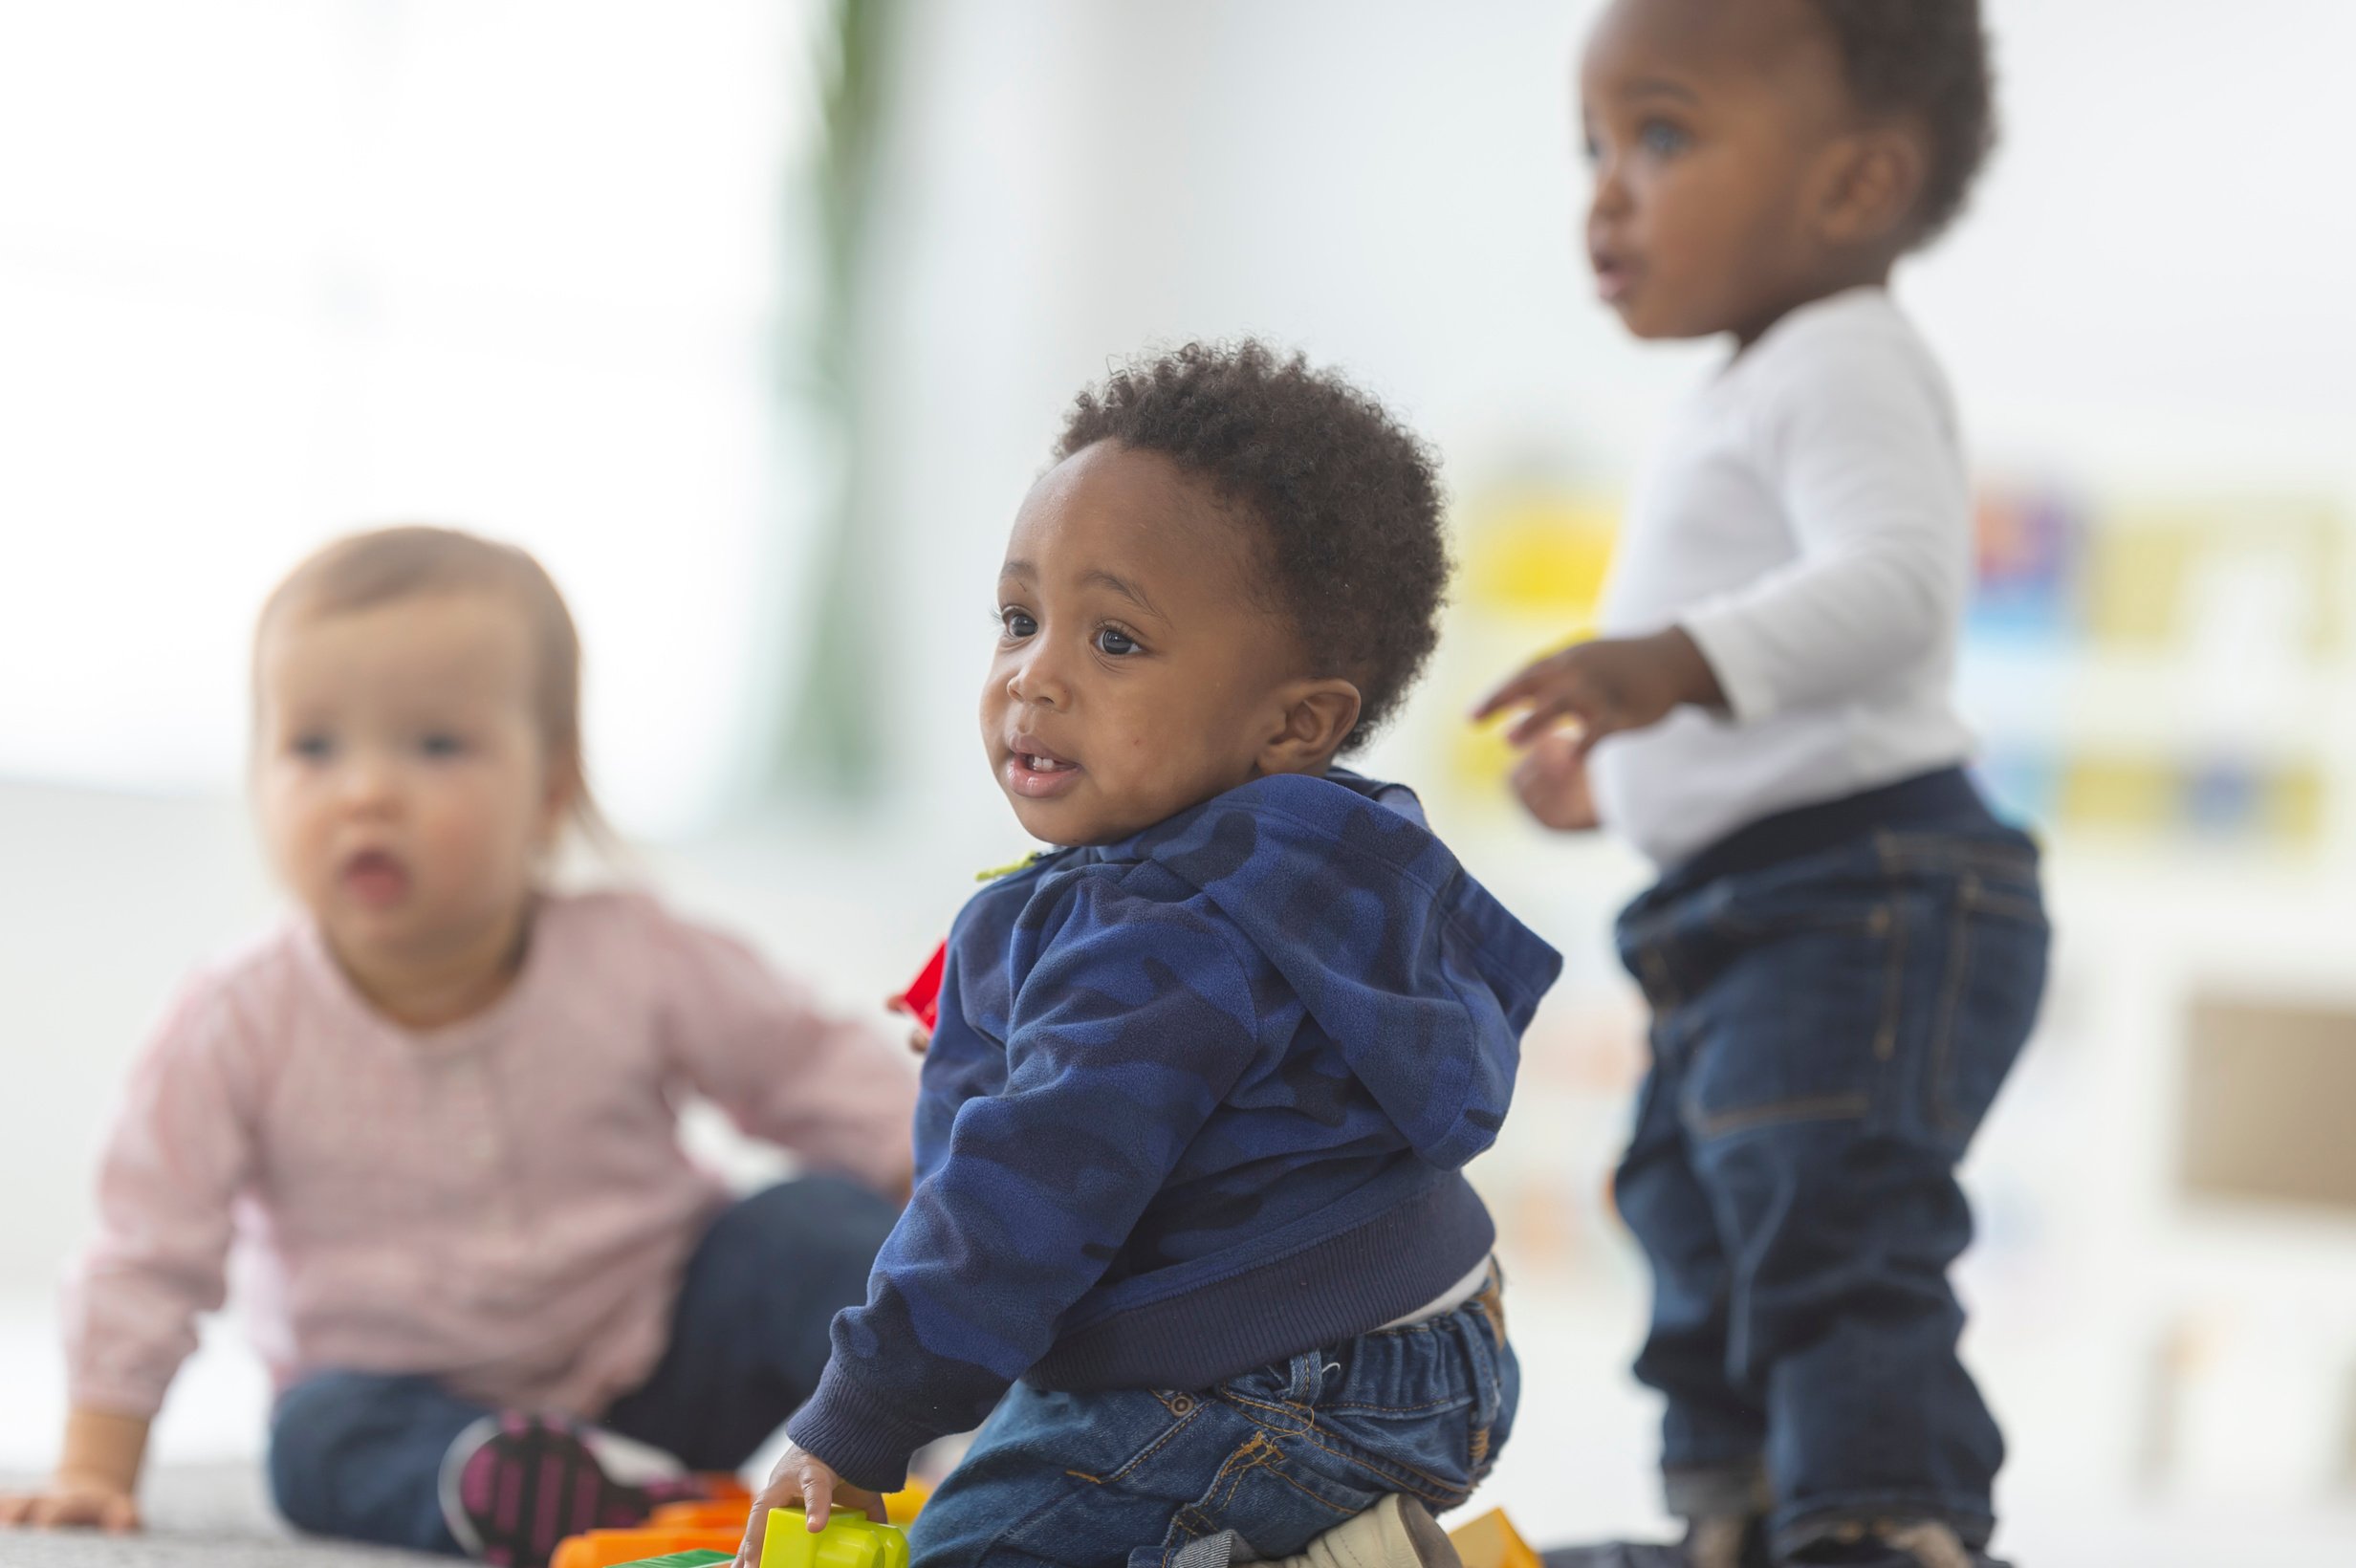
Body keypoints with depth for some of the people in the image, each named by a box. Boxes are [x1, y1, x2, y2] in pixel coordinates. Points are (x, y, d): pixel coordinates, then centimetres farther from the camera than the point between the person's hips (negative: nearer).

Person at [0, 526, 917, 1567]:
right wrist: (95, 1470, -10)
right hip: (424, 1402, 0)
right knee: (320, 1436, -32)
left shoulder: (636, 966, -11)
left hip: (660, 1356, 1)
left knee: (810, 1231, -21)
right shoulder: (240, 1031, -13)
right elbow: (149, 1253, -7)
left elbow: (813, 1072, 2)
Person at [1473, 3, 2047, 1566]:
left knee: (1833, 1211, -20)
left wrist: (1682, 663, -45)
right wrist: (1616, 766, 41)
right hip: (1753, 909, 12)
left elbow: (1894, 583, -33)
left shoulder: (1845, 370, -15)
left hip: (1868, 895, -12)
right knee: (1701, 1201, 22)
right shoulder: (1766, 393, 19)